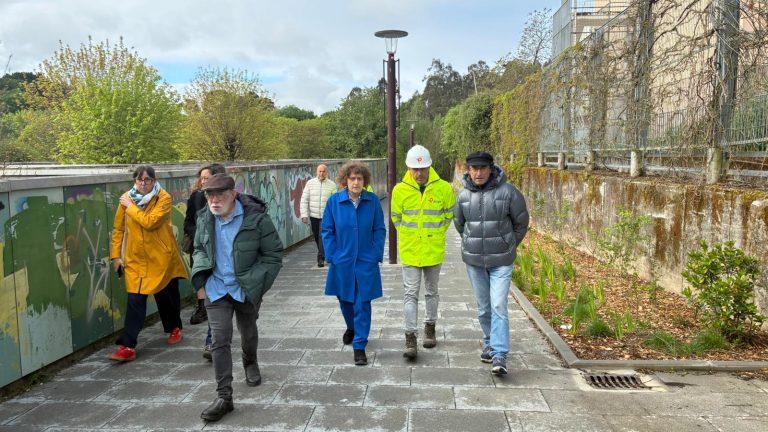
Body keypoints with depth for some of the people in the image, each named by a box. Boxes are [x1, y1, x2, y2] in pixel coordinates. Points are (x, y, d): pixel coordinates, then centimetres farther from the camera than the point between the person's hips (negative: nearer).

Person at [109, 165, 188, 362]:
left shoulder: (163, 198, -11)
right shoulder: (126, 198, 1)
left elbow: (150, 222, -25)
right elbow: (118, 229, 8)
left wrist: (130, 206, -16)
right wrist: (116, 255, 5)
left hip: (162, 257, -2)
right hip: (136, 258, 2)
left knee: (167, 296, 14)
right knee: (134, 300, -6)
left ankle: (174, 327, 41)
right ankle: (127, 346, -2)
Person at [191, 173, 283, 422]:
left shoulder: (256, 218, -19)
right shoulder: (204, 219, -5)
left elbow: (274, 255, -12)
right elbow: (199, 249, 13)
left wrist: (255, 283, -18)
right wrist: (202, 273, -4)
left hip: (246, 290, -2)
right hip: (216, 289, 2)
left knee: (248, 332, 21)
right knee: (220, 341, -4)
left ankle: (250, 364, 53)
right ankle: (224, 397, 3)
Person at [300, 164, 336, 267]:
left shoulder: (332, 185, -1)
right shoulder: (310, 183, 2)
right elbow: (304, 200, 2)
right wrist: (304, 214, -5)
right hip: (313, 216, 3)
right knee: (316, 237, 12)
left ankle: (321, 258, -5)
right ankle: (324, 254, 32)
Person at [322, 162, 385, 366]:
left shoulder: (372, 201, -6)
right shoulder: (334, 201, -6)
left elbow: (379, 230, 0)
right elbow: (327, 231, 0)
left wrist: (376, 255, -7)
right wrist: (331, 256, -6)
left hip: (366, 262, -1)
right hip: (342, 262, 2)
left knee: (362, 304, 1)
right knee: (344, 299, 19)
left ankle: (359, 346, 12)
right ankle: (351, 328, 49)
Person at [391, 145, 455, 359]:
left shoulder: (443, 188, -8)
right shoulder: (400, 190, -7)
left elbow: (449, 214, 7)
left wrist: (435, 234, 7)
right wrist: (409, 236, 7)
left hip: (434, 250, 1)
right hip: (409, 251, 0)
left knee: (431, 291, 16)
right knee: (410, 293, -2)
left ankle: (430, 328, 33)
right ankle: (411, 337, 2)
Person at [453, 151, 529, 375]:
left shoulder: (507, 192, -10)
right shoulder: (463, 195, -1)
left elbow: (521, 223, 3)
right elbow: (459, 224, 17)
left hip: (501, 261, -3)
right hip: (473, 260, 4)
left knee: (498, 306, -10)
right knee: (483, 307, 15)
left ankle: (500, 355, -6)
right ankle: (490, 343, 33)